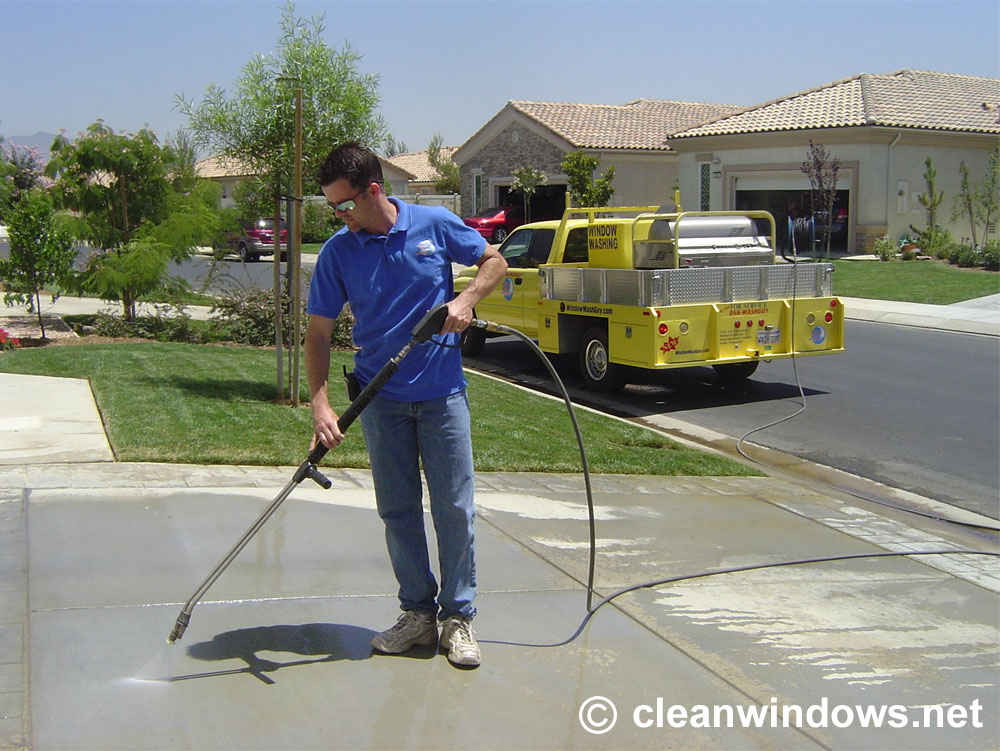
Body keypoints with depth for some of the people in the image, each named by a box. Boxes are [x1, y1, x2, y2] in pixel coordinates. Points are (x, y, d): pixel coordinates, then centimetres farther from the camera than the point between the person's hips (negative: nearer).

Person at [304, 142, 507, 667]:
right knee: (397, 511, 7)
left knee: (455, 509, 1)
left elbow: (495, 261, 10)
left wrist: (466, 299, -11)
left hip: (442, 393, -1)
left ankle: (458, 617, 13)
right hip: (380, 401, 1)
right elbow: (318, 333, -3)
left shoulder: (436, 225, -4)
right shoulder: (338, 250, -3)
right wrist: (320, 404, -15)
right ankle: (418, 611, 21)